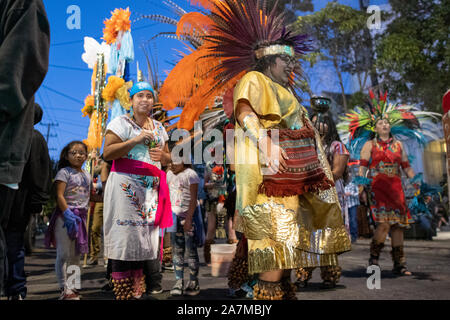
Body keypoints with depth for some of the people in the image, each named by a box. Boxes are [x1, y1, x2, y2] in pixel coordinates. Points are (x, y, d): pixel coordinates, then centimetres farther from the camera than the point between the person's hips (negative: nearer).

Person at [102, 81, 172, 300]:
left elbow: (167, 159, 26)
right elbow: (107, 153, -8)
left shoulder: (158, 127, 20)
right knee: (125, 236, -9)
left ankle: (137, 292, 10)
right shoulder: (121, 122, 3)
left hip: (151, 188, 6)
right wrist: (136, 139, -12)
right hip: (126, 186, -5)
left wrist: (162, 155, 2)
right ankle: (122, 292, -3)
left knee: (143, 238, 4)